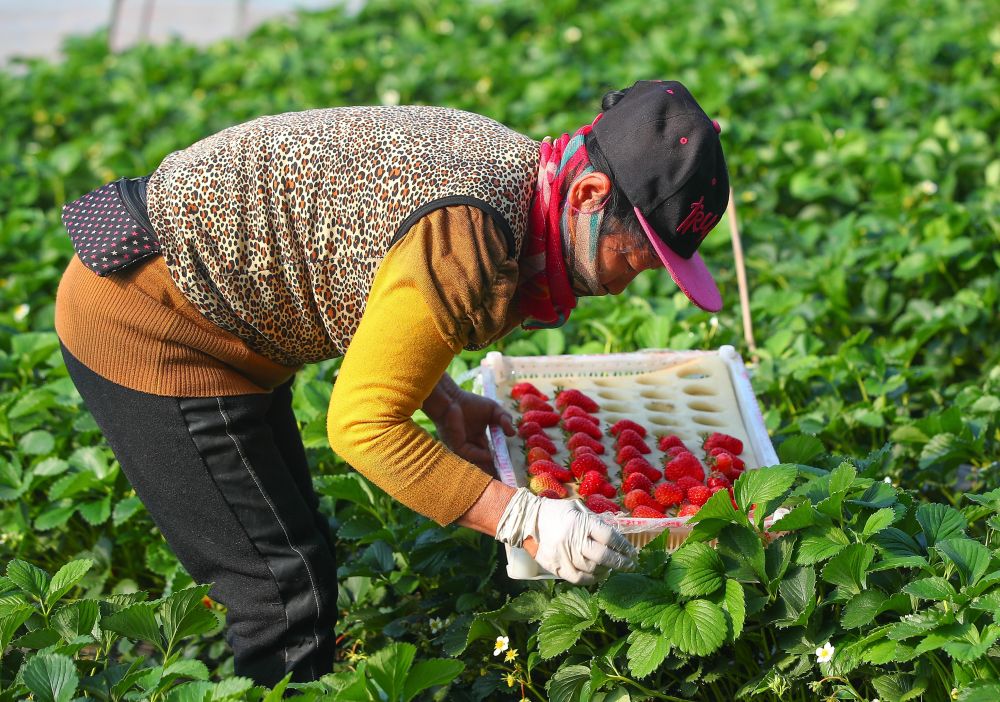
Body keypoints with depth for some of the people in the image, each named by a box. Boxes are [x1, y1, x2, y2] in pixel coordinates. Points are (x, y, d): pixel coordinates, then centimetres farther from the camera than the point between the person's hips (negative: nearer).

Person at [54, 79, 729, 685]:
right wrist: (525, 519, -25)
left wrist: (442, 401, 6)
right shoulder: (469, 240, -30)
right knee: (286, 588, -6)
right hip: (147, 326, -10)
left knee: (300, 557, 18)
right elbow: (363, 425, -25)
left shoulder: (507, 161, 0)